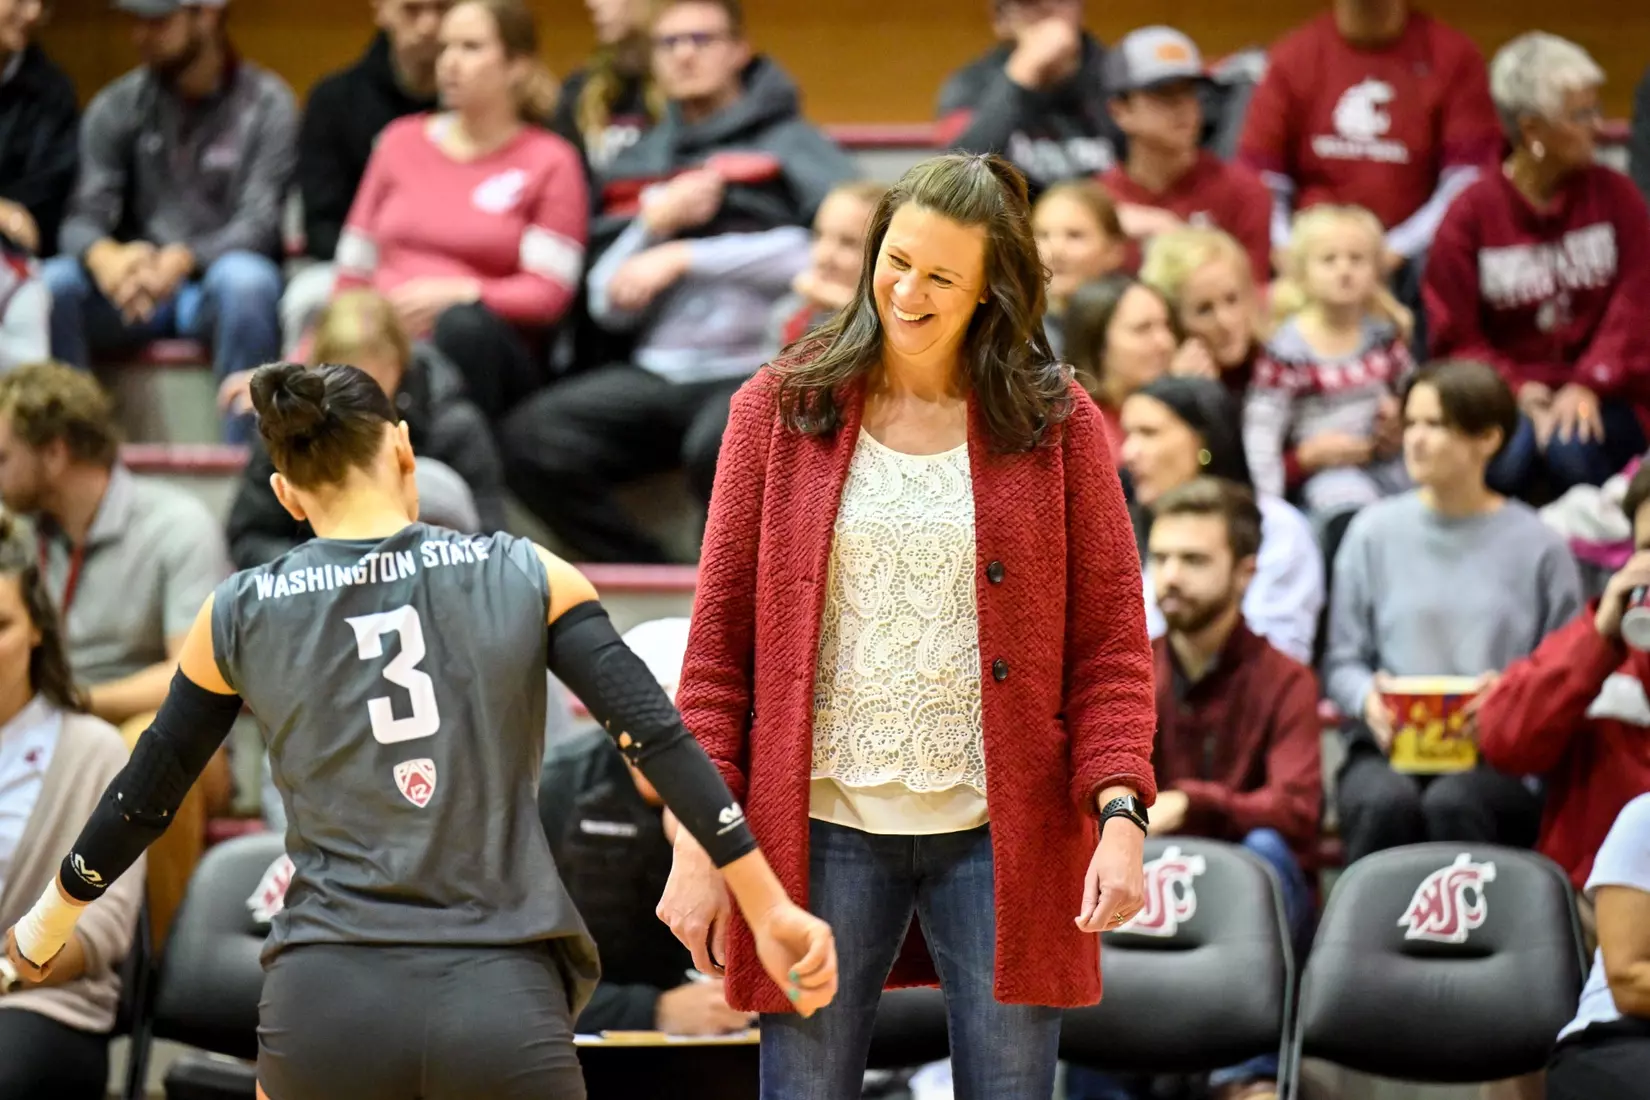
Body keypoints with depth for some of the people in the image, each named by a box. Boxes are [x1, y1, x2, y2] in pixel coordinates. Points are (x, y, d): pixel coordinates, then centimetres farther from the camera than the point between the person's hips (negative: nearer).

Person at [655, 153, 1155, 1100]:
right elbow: (720, 637, 5)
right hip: (827, 830, 0)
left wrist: (1121, 815, -12)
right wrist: (700, 840, -2)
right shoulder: (779, 412, 5)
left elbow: (1110, 642, 2)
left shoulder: (1057, 425, 4)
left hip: (1000, 835, 0)